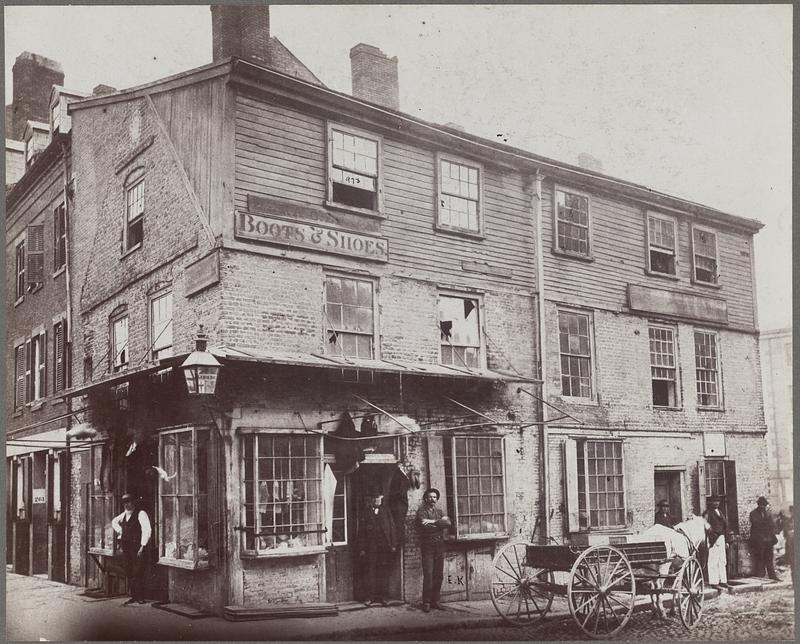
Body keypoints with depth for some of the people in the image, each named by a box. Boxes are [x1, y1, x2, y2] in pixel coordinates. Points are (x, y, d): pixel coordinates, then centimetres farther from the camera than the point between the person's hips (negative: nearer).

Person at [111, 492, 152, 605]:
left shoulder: (141, 514, -7)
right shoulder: (124, 515, 14)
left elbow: (147, 530, -14)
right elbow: (114, 521, 35)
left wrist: (142, 546, -17)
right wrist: (119, 530, 17)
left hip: (137, 547, -7)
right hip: (126, 547, 7)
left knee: (138, 573, -7)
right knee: (129, 573, 6)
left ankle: (140, 597, -2)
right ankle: (133, 596, 12)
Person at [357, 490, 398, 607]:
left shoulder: (386, 511, 11)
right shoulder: (366, 513, 8)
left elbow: (392, 528, 7)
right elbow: (361, 532, 6)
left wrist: (393, 545, -1)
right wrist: (361, 549, -1)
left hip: (384, 546, 1)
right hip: (370, 547, -1)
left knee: (383, 571, 2)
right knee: (371, 571, -2)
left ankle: (382, 597, 8)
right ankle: (371, 597, 4)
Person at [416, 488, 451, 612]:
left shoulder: (439, 512, 18)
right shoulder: (421, 511, 2)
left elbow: (448, 523, -2)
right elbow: (425, 527, -15)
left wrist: (433, 521, -13)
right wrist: (440, 523, -4)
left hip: (440, 546, 5)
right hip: (427, 547, -5)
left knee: (439, 575, 4)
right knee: (428, 574, -11)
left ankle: (435, 601, 12)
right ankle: (426, 602, -6)